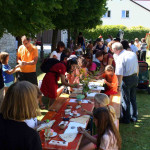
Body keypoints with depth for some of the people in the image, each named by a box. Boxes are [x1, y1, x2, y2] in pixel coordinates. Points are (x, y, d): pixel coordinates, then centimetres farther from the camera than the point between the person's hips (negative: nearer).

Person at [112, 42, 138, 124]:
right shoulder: (133, 54, 3)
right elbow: (137, 67, 13)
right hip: (135, 78, 7)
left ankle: (126, 119, 20)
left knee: (126, 100, 7)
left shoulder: (120, 58, -19)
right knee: (133, 99, 20)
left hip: (126, 80, -7)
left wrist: (119, 85, -17)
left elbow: (120, 74, -23)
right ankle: (134, 117, 32)